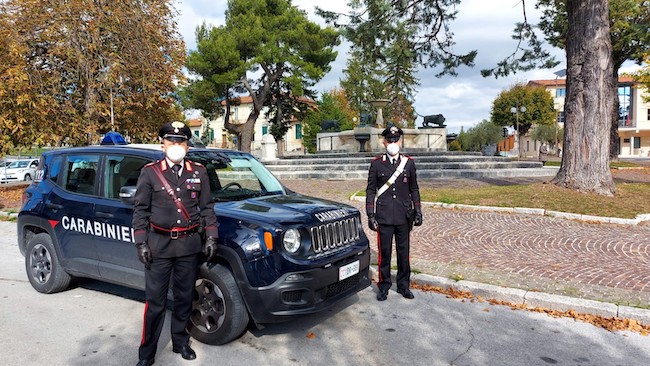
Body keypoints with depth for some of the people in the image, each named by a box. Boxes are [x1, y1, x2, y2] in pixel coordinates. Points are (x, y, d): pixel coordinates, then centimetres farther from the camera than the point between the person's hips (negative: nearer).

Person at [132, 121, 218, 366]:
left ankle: (180, 342, 31)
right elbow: (140, 210, 1)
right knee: (155, 301, 3)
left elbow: (207, 207, 8)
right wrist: (141, 243, -5)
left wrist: (211, 237, 2)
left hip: (190, 244, 2)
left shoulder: (198, 172, 5)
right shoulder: (150, 172, 0)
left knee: (184, 298, 13)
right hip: (159, 244, -2)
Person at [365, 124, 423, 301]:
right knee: (384, 252, 4)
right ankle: (384, 286, 18)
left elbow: (414, 189, 10)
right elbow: (370, 190, 1)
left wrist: (417, 212, 5)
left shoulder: (409, 162, 6)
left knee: (403, 252, 10)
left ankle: (403, 285, 25)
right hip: (384, 216, -2)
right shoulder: (376, 164, 1)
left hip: (404, 216, 2)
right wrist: (370, 215, -4)